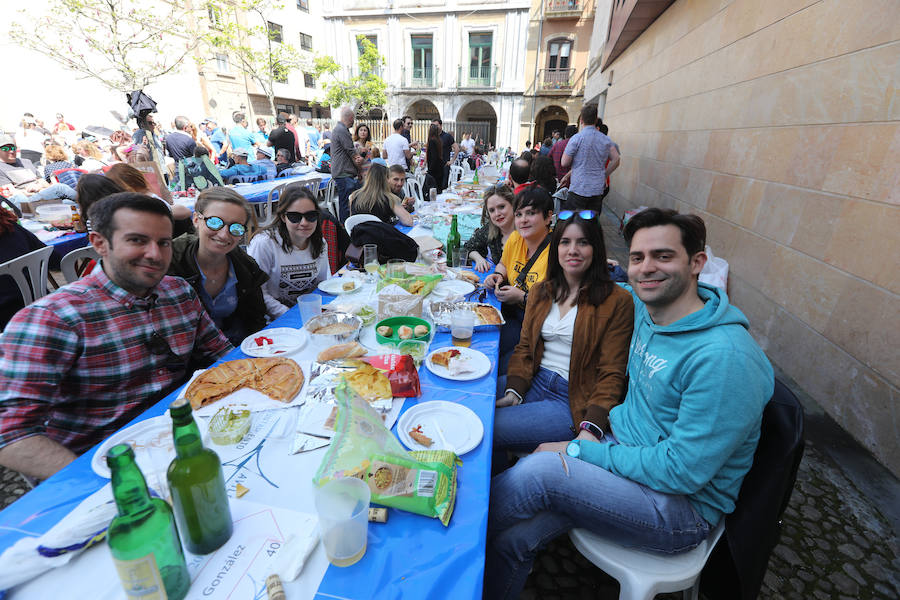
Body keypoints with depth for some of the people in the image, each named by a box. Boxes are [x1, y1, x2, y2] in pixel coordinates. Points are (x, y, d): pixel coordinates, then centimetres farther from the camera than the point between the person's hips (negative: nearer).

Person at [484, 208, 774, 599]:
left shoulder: (725, 358, -25)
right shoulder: (645, 308, -1)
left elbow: (682, 471, -23)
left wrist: (579, 451, -18)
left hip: (683, 505, -6)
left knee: (540, 470, -26)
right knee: (512, 538, -13)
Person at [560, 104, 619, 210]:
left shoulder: (576, 138, -8)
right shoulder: (605, 139, 8)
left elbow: (564, 163, -7)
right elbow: (615, 160, 11)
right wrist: (604, 175, 18)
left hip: (579, 189, -5)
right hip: (598, 190, 6)